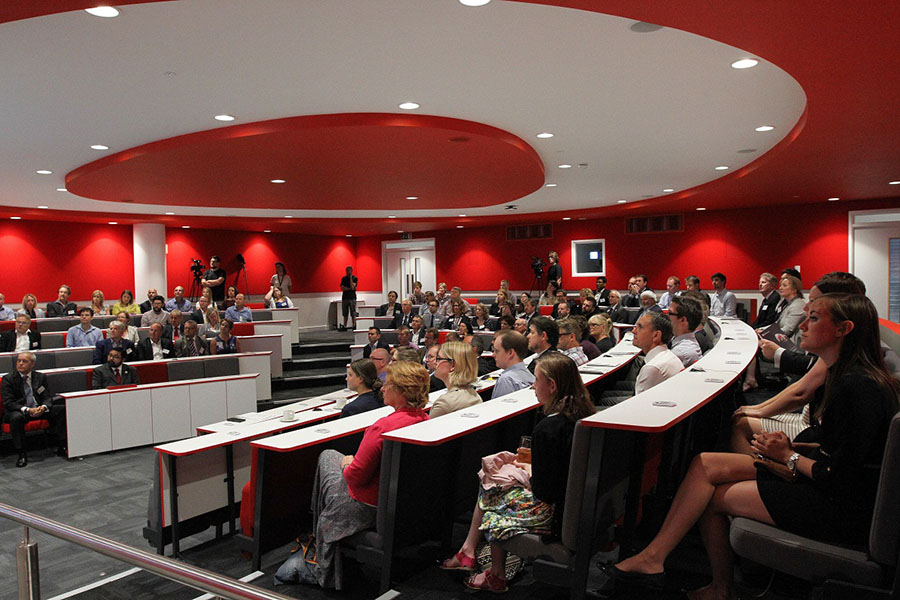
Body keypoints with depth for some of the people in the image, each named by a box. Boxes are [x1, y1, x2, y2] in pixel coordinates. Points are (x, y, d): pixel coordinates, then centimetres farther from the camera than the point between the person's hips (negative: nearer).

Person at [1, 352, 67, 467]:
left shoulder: (40, 377, 8)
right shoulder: (8, 379, -2)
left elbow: (48, 397, 5)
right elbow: (8, 402, -10)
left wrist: (44, 407, -20)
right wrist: (27, 410, -26)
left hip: (39, 410, 4)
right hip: (19, 412, -4)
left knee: (62, 409, -17)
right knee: (16, 418, -38)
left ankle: (61, 447, -12)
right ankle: (21, 454, -26)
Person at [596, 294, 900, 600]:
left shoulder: (858, 387, -24)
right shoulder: (844, 376, 7)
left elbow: (841, 478, -24)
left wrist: (789, 456, -9)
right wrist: (793, 447, 0)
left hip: (842, 507, -9)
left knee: (713, 495, -7)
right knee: (705, 464, -2)